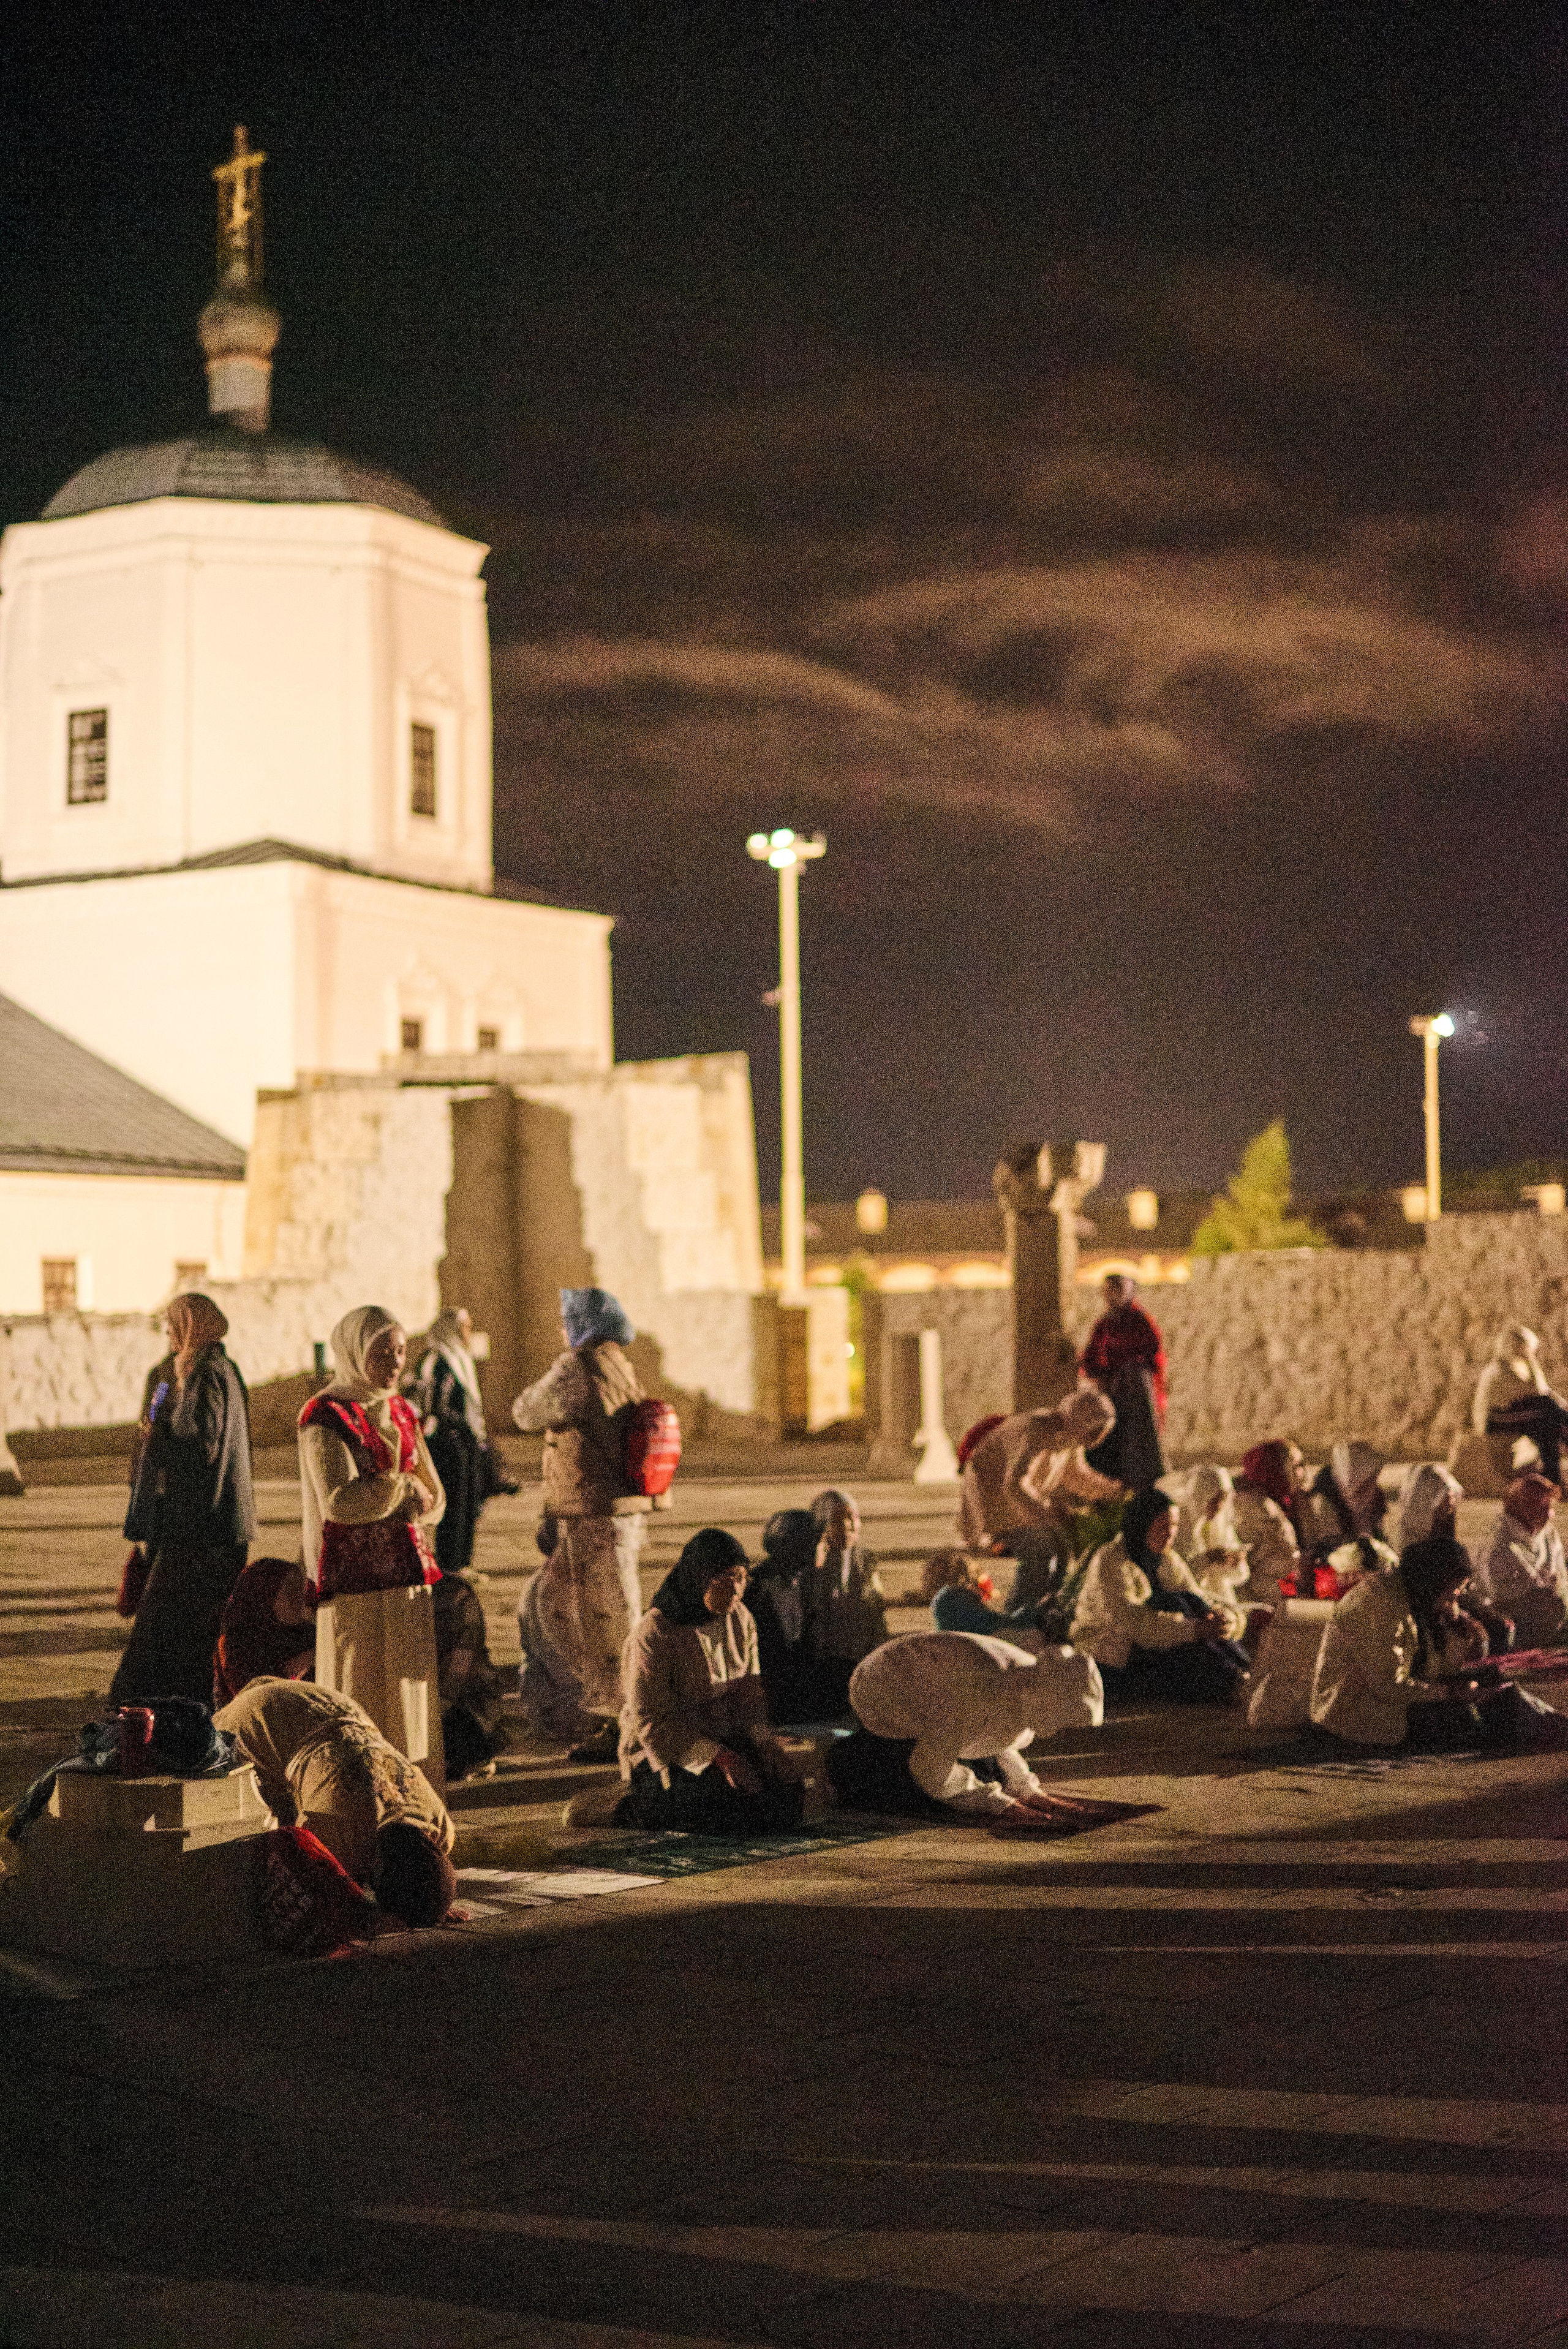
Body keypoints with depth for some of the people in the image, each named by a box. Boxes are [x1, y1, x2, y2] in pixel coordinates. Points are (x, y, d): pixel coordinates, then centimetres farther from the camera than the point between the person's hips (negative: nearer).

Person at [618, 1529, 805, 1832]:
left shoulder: (740, 1619, 2)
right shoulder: (654, 1636, -19)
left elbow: (749, 1695, 9)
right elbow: (651, 1724, -19)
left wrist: (765, 1744, -11)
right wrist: (718, 1757, -27)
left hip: (723, 1744, 7)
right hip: (662, 1753, -7)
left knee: (789, 1796, -17)